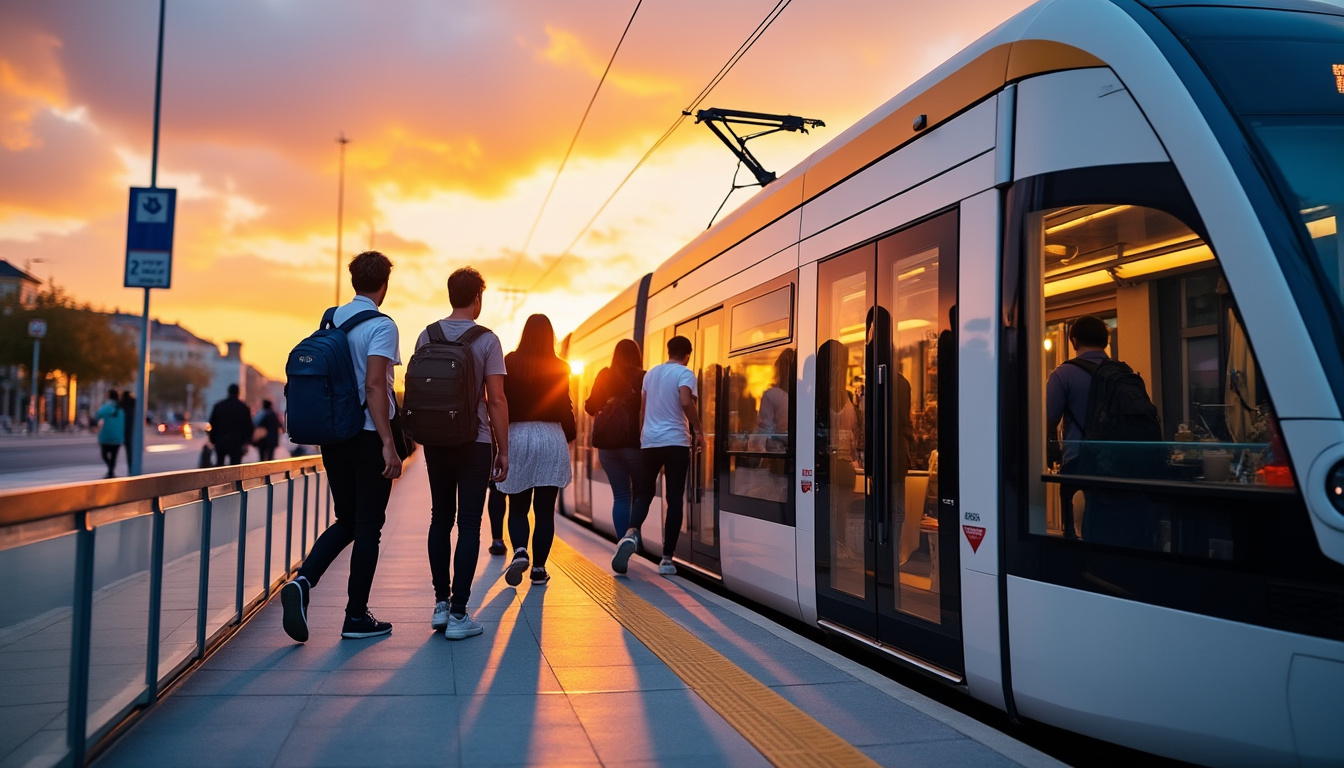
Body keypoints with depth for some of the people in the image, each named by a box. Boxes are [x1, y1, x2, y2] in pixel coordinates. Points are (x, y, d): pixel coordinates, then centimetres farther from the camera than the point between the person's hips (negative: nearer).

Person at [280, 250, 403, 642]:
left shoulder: (332, 319, 9)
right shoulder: (381, 325, -11)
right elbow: (374, 386, -20)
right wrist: (388, 443, -20)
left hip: (333, 435, 6)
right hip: (369, 436, -6)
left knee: (346, 522, 17)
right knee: (368, 526, 3)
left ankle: (302, 580, -4)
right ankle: (357, 616, 9)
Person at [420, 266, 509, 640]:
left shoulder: (427, 336, 4)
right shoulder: (486, 340, -8)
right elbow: (496, 400, -11)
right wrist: (503, 450, -4)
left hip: (435, 441, 4)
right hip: (474, 442, -4)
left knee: (441, 519, 15)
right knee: (468, 524, -1)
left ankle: (441, 604, 17)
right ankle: (458, 614, -1)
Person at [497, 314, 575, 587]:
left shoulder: (510, 363, -1)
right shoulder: (559, 367, -1)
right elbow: (565, 407, 0)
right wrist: (570, 437, 11)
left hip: (517, 435, 0)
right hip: (551, 436, 0)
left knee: (517, 507, 11)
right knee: (545, 510, 6)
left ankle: (519, 551, -14)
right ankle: (539, 569, 7)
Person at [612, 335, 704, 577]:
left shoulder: (651, 373, 15)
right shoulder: (684, 373, -2)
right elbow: (686, 402, -20)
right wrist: (698, 431, -11)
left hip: (649, 441, 5)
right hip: (676, 442, -4)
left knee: (644, 493, 12)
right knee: (674, 500, 2)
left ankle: (631, 534, -18)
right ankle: (667, 559, 1)